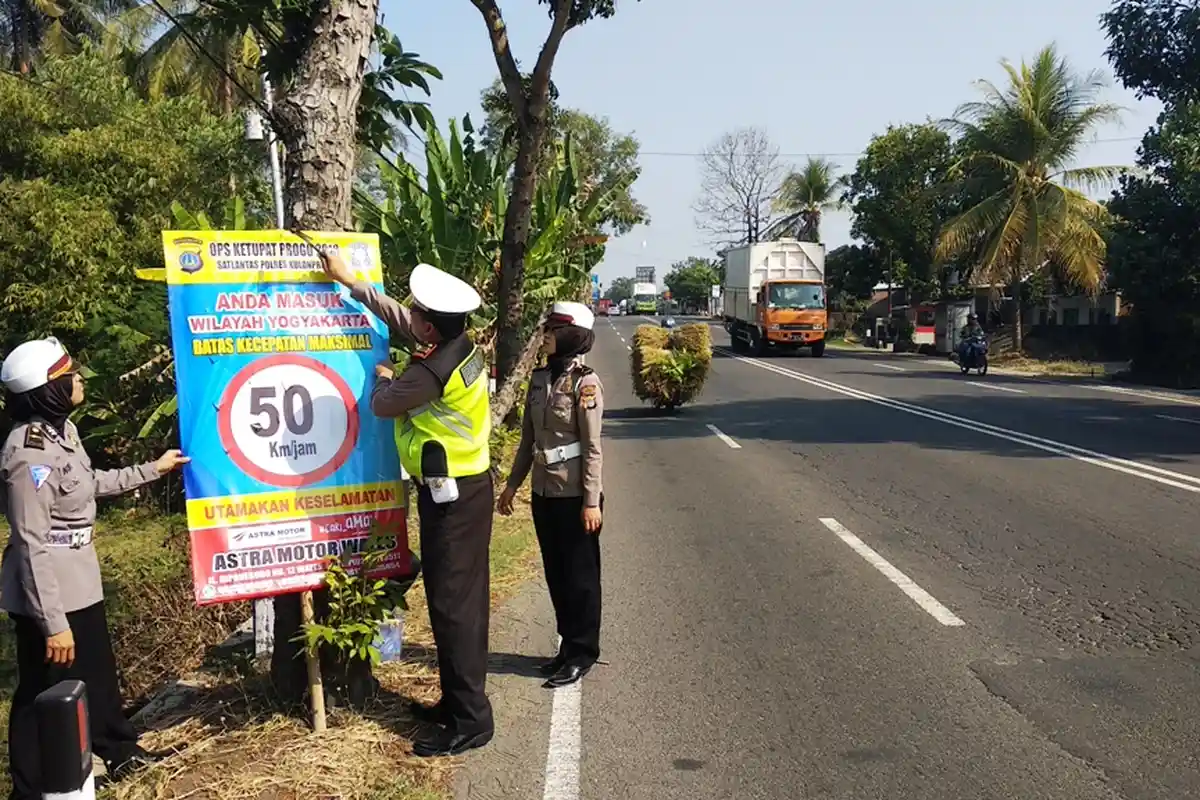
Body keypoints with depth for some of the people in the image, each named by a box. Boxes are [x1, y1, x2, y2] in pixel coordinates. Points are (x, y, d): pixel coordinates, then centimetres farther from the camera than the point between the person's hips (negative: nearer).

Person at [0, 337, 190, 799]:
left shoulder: (61, 429, 2)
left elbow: (89, 483, 21)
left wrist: (153, 469, 26)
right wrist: (53, 622, -23)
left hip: (78, 581, 10)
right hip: (46, 592, -10)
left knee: (97, 670, 25)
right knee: (44, 693, 6)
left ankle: (120, 751, 45)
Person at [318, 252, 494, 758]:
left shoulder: (431, 372, -25)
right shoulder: (460, 346, 2)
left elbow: (382, 404, -6)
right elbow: (395, 317, 17)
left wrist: (383, 378, 16)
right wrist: (349, 281, 23)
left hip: (451, 495, -10)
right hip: (465, 487, 10)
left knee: (452, 603, -4)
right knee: (461, 597, 15)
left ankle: (469, 721, 4)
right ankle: (458, 702, 28)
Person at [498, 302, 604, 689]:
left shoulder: (585, 383, -14)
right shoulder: (539, 378, 6)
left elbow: (592, 448, -14)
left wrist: (592, 501, -16)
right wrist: (512, 483, 14)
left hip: (574, 495, -7)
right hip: (544, 492, 7)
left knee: (580, 574, 6)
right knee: (555, 573, 15)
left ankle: (581, 653, 19)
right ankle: (569, 646, 30)